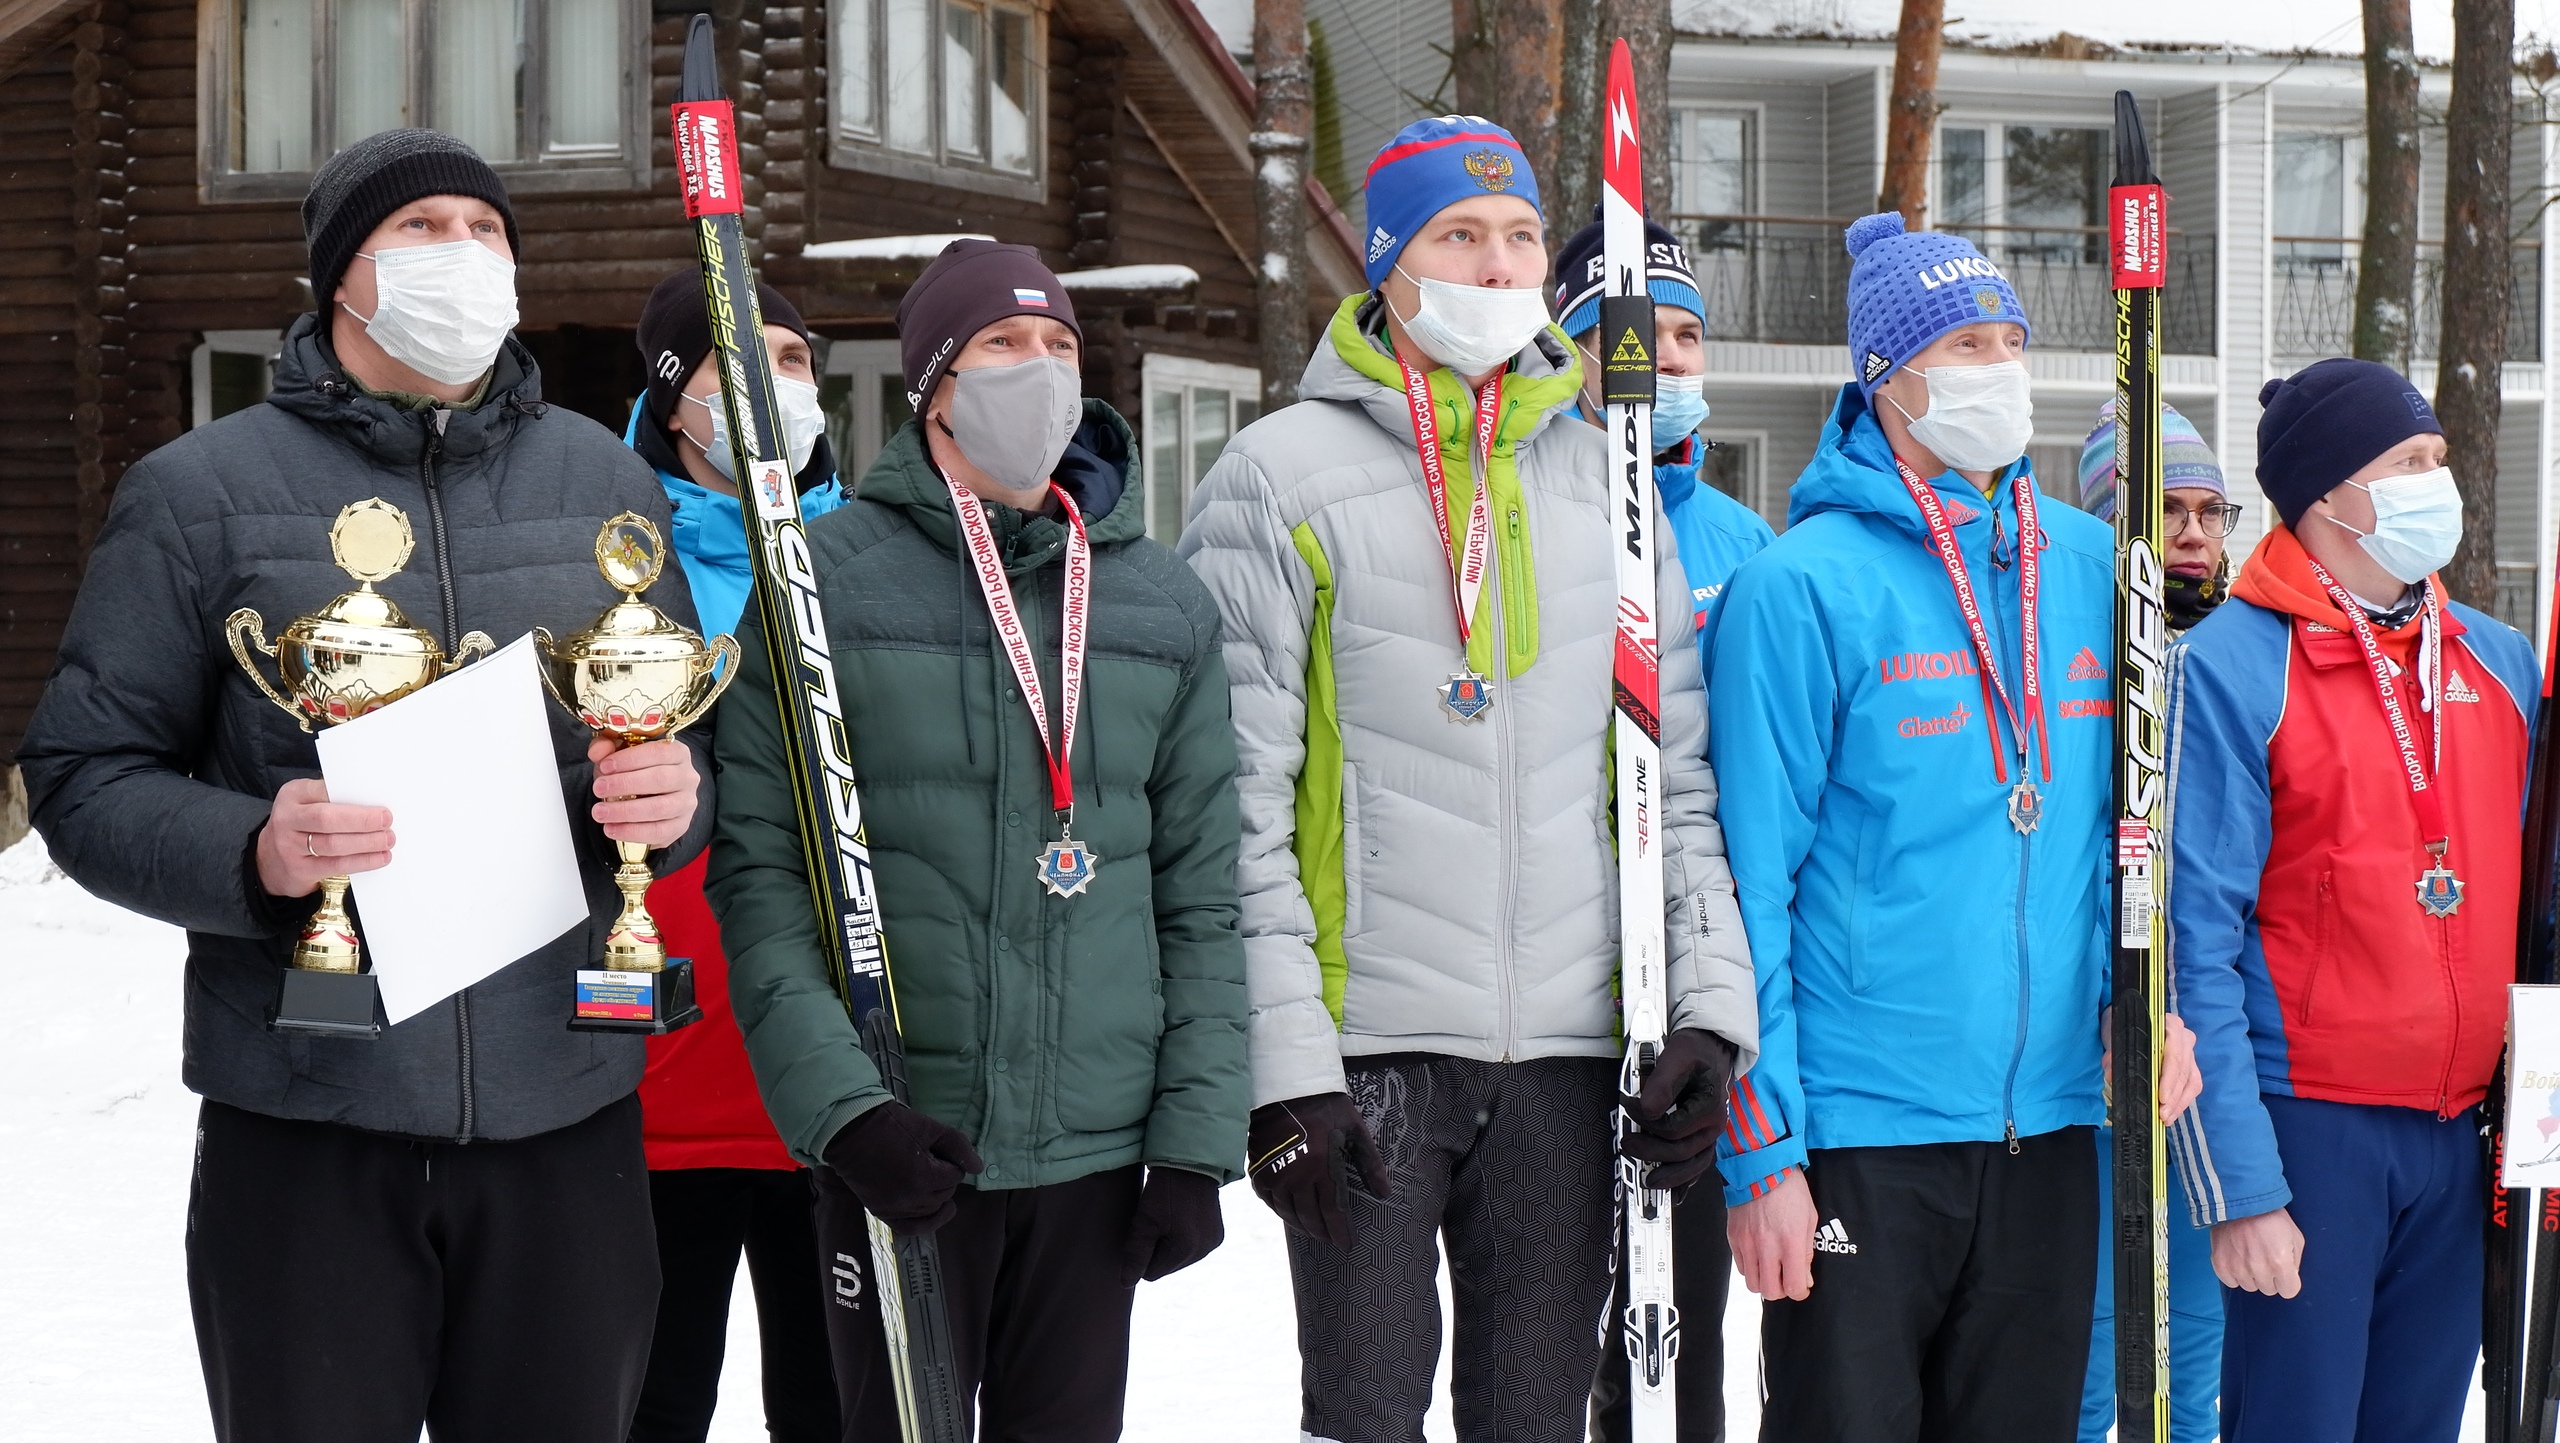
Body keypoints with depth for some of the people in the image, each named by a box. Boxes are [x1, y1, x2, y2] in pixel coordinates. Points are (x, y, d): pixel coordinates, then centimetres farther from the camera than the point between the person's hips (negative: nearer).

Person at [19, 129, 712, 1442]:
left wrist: (675, 801, -7)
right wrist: (251, 854, -19)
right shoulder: (200, 492, 2)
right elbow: (86, 776, 1)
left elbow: (686, 743, 17)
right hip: (305, 1126, -3)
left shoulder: (606, 482, 12)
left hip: (566, 1115, 3)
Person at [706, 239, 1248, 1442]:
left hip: (1098, 1153, 3)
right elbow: (758, 871, -5)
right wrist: (837, 1101, -16)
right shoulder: (825, 577, -1)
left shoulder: (1165, 606, 9)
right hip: (896, 1149, -3)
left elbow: (1201, 895, 9)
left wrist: (1197, 1137, 1)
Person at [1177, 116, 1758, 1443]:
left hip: (1567, 1048, 4)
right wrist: (1284, 1066, -13)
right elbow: (1237, 806, -7)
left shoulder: (1605, 481, 12)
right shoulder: (1282, 478, -2)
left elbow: (1678, 773, 13)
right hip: (1368, 1048, -4)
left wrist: (1707, 1007, 2)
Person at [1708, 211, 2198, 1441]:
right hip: (1862, 1129, -5)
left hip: (2050, 1115, 5)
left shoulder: (2087, 567, 8)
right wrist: (1761, 1151, -12)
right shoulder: (1802, 587, -8)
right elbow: (1749, 885, -9)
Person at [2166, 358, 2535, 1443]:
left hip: (2464, 1132, 6)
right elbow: (2197, 941, -12)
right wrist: (2239, 1188, -16)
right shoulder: (2232, 669, -9)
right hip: (2312, 1128, -5)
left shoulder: (2499, 662, 11)